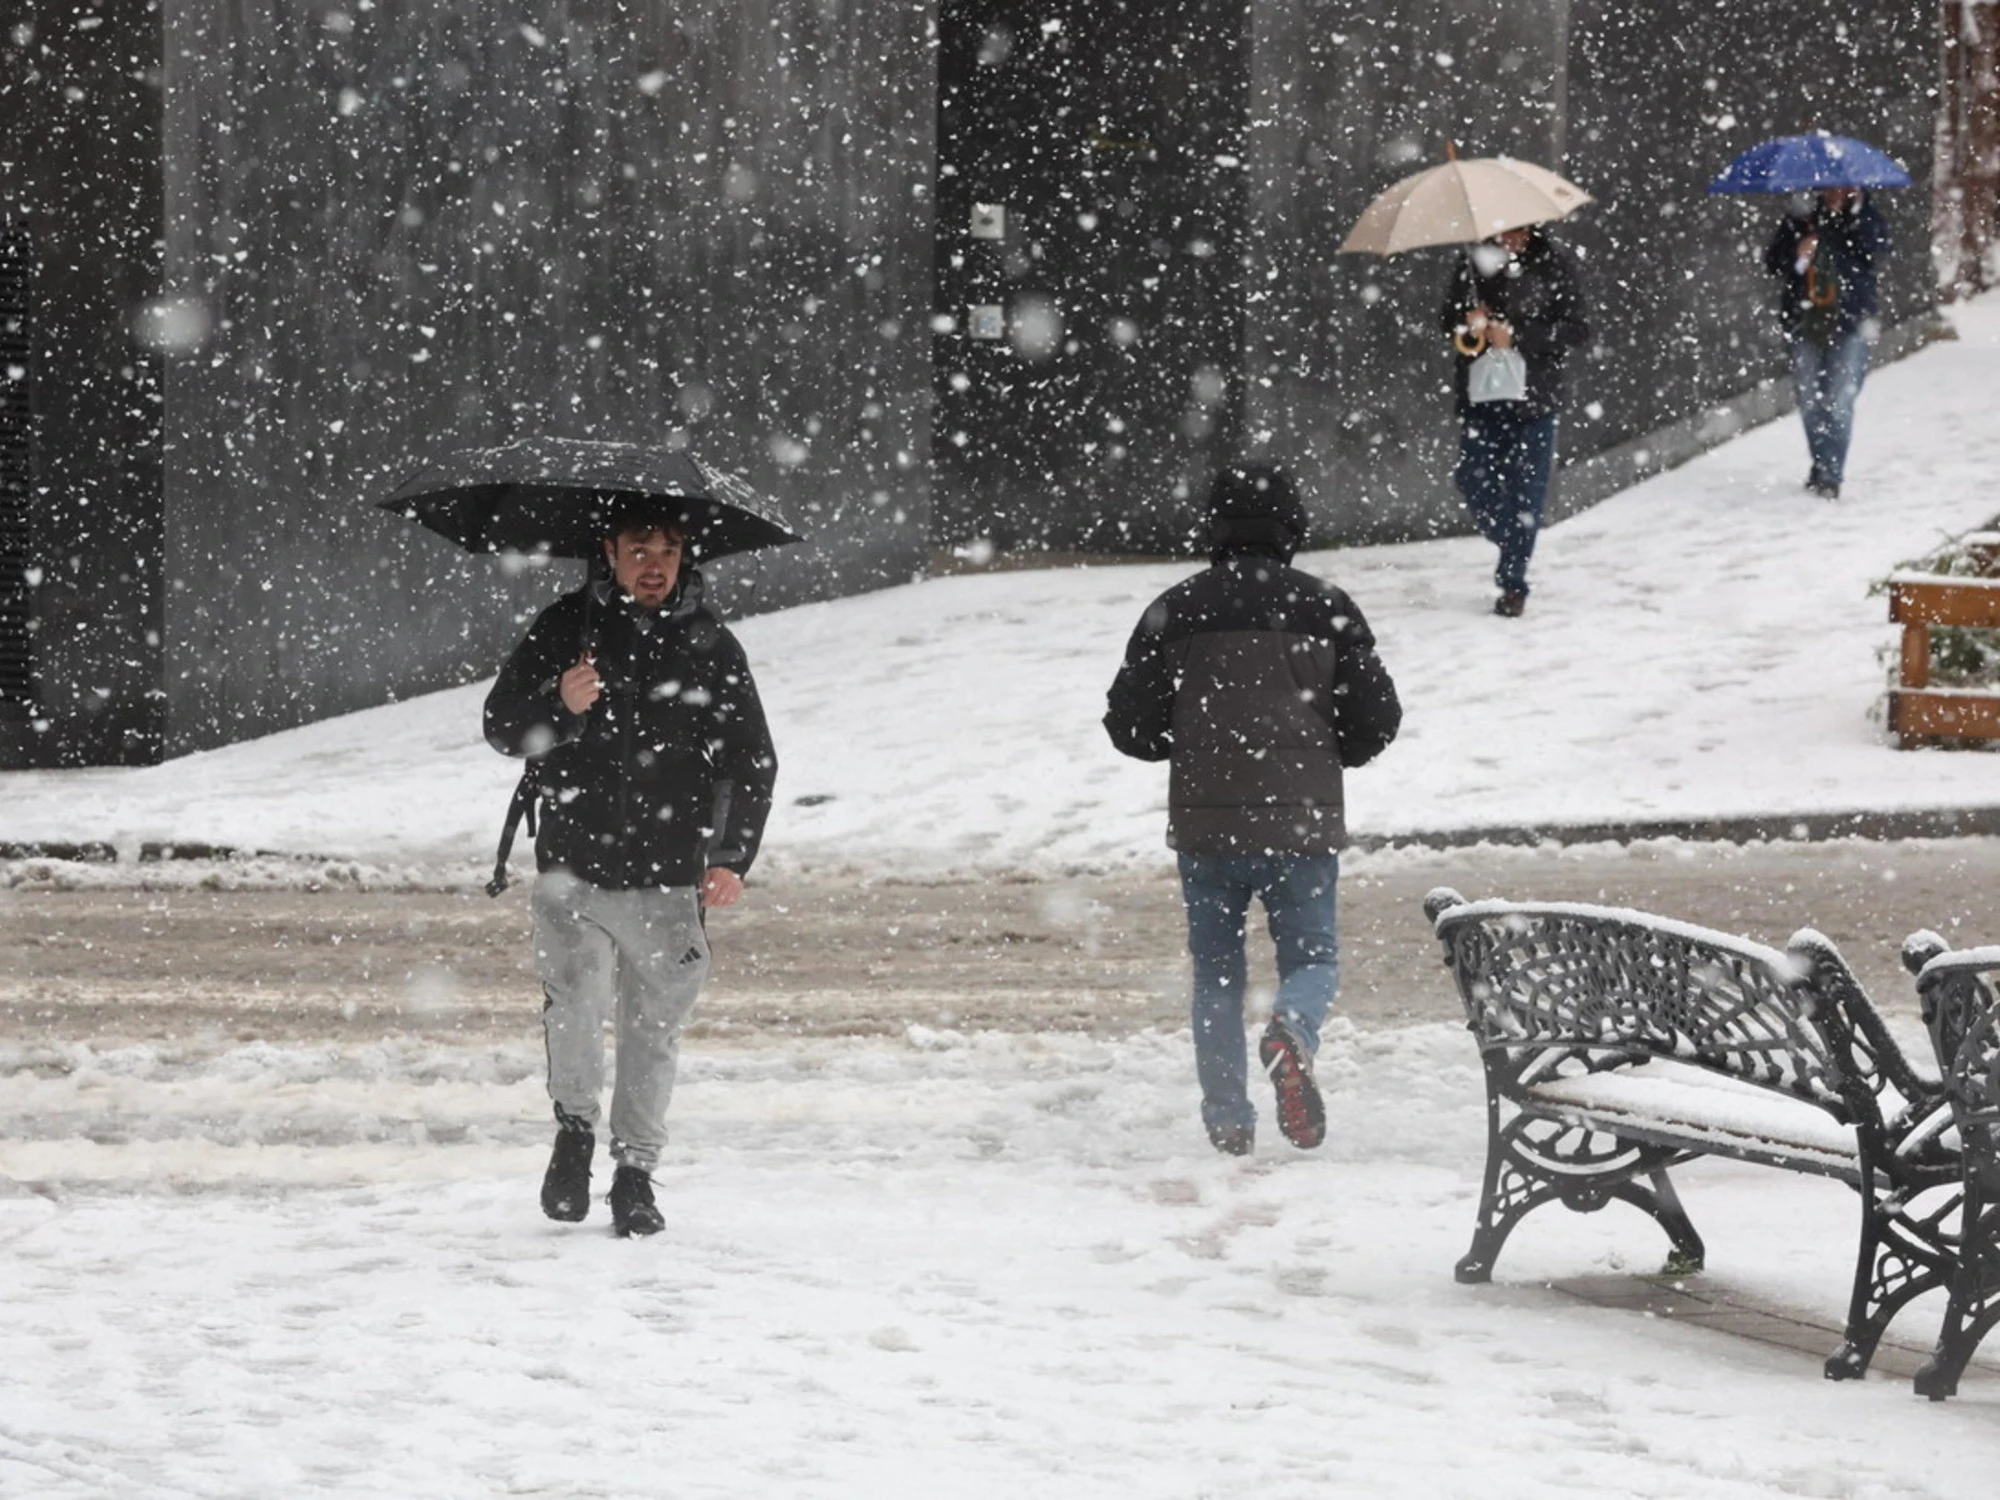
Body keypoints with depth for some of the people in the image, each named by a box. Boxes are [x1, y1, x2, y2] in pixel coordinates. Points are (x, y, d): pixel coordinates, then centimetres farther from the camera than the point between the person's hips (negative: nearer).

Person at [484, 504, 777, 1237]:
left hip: (668, 879, 1)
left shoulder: (710, 647, 3)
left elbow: (751, 762, 8)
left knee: (653, 1030, 5)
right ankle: (576, 1128, 10)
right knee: (574, 1005, -16)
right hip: (573, 868, -1)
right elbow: (501, 726, 2)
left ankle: (636, 1174, 19)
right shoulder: (566, 627, 2)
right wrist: (559, 704, -19)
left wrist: (732, 858, -3)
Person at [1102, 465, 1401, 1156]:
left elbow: (1129, 725, 3)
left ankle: (1228, 1117, 5)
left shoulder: (1176, 610, 0)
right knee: (1312, 957, 10)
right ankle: (1292, 1033, -24)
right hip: (1302, 823, 0)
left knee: (1216, 970, 14)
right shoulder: (1326, 607, 1)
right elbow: (1377, 719, 4)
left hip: (1205, 824, 0)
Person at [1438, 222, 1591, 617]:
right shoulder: (1473, 262, 8)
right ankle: (1512, 550, 29)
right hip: (1479, 396, 4)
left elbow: (1576, 329, -5)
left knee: (1526, 491, -3)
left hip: (1533, 397, -4)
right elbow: (1447, 317, 14)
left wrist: (1517, 336, -16)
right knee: (1473, 481, 3)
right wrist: (1467, 322, -10)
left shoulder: (1556, 265, -2)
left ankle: (1513, 581, 5)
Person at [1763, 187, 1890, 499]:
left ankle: (1831, 473, -9)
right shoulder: (1798, 224, 9)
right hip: (1805, 322, 3)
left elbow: (1874, 256, -13)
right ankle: (1821, 464, 25)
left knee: (1839, 399, -11)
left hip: (1849, 323, -3)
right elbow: (1773, 261, 6)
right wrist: (1797, 257, -15)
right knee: (1809, 399, 8)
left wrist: (1858, 213, -17)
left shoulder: (1867, 223, 5)